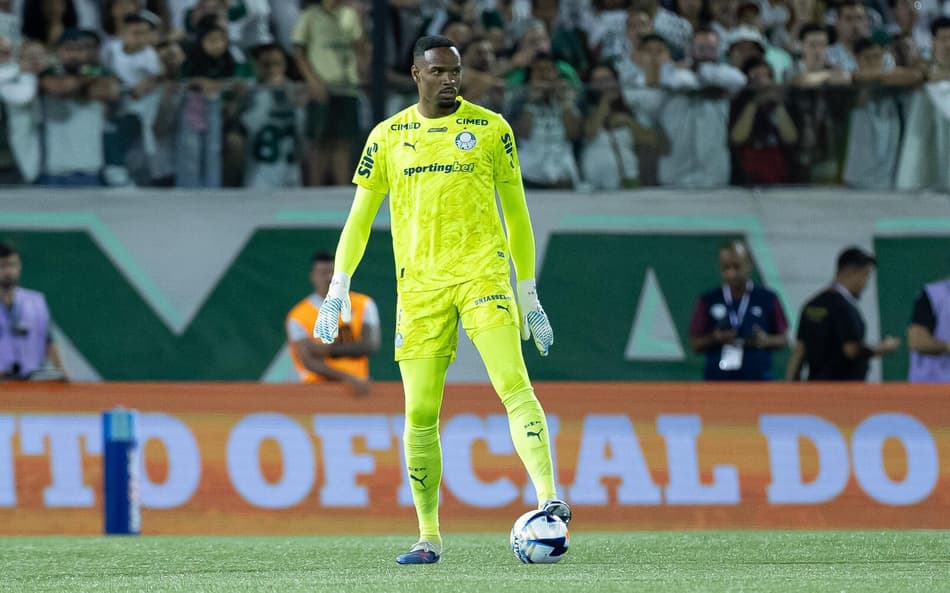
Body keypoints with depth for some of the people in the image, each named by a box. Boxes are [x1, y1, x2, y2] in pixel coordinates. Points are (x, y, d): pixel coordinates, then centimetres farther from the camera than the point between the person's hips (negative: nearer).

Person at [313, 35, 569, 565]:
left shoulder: (490, 129, 6)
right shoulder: (388, 137, 9)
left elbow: (516, 212, 12)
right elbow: (360, 215, 15)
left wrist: (529, 294, 11)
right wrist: (339, 287, 6)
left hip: (483, 272, -2)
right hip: (419, 284, 2)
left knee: (514, 385, -20)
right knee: (420, 414, 1)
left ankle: (549, 498, -28)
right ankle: (429, 537, 11)